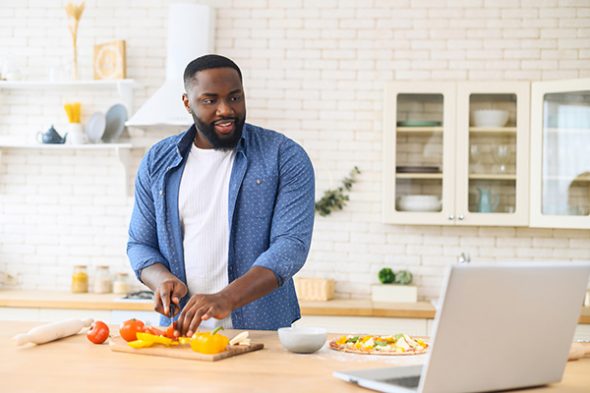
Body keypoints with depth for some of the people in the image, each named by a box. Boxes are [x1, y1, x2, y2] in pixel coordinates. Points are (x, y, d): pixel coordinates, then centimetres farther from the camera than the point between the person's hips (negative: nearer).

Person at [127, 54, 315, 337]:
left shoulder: (285, 157, 1)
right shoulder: (157, 162, 12)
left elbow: (291, 244, -9)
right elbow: (140, 244, 16)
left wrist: (226, 299, -22)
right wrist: (163, 279, -7)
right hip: (181, 330, 3)